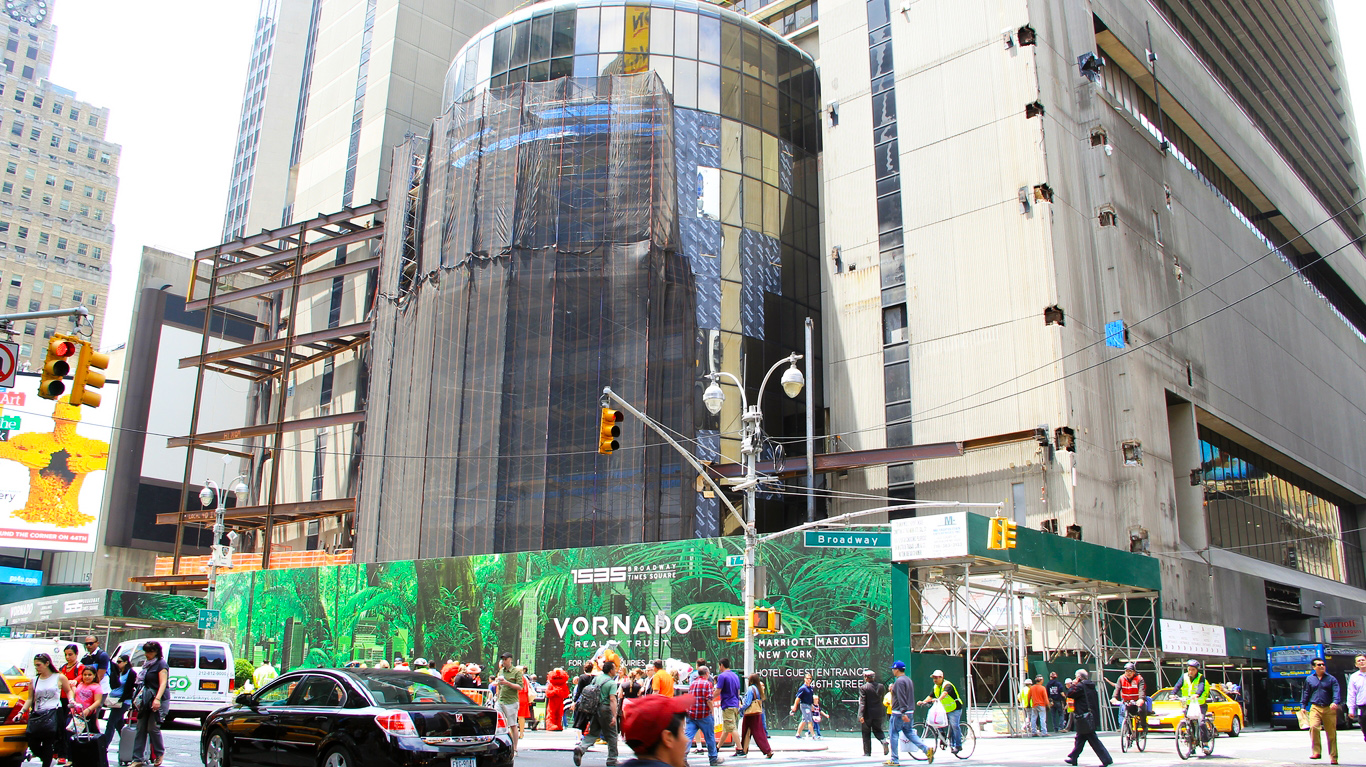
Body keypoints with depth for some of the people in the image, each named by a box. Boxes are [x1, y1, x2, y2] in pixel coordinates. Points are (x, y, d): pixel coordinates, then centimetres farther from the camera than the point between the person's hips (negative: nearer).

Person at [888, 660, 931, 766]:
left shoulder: (899, 681, -15)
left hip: (899, 713, -9)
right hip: (910, 712, 9)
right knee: (909, 733, 13)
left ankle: (894, 759, 3)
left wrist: (903, 713, -26)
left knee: (893, 734, 0)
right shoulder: (909, 680, 14)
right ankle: (927, 749, -2)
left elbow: (901, 698, -23)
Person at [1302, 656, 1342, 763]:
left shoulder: (1331, 679, 6)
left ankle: (1333, 757, 15)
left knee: (1331, 733, 3)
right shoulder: (1309, 679, 12)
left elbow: (1337, 692, -6)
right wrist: (1303, 706, 12)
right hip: (1315, 708, 0)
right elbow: (1305, 693, 17)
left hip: (1329, 709, 0)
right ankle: (1316, 752, -18)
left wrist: (1335, 702, -24)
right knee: (1313, 727, -23)